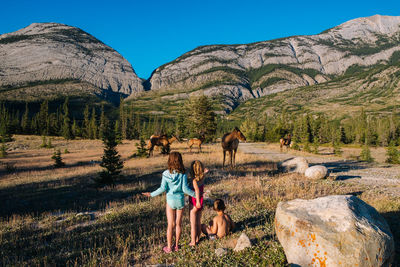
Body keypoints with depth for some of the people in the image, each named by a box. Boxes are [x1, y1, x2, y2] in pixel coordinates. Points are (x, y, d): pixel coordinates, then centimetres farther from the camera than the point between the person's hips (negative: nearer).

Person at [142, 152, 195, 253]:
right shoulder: (182, 174, -11)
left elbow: (163, 188, -14)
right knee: (178, 224, 14)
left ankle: (169, 247, 20)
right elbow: (185, 189, -13)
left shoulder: (166, 174, -11)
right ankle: (176, 245, 25)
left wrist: (151, 194, -1)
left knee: (171, 225, 10)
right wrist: (195, 195, 1)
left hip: (170, 200, 0)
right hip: (180, 200, 0)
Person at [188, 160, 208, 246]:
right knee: (198, 222, 20)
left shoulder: (194, 180, -23)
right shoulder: (202, 178, -4)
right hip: (200, 202, 6)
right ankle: (197, 239, 33)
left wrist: (198, 202, -43)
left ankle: (193, 242, 21)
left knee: (193, 224, 9)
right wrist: (204, 173, 16)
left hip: (194, 203, -6)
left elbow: (197, 190, -41)